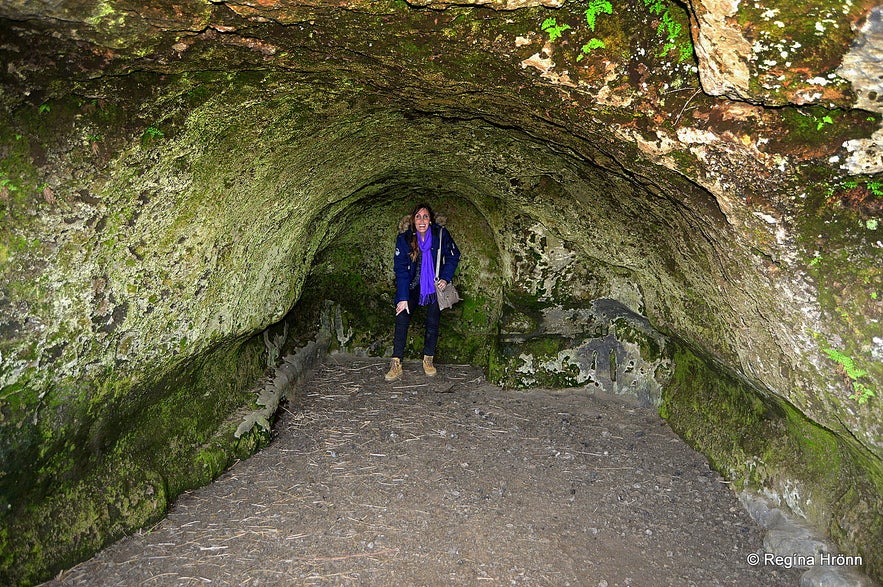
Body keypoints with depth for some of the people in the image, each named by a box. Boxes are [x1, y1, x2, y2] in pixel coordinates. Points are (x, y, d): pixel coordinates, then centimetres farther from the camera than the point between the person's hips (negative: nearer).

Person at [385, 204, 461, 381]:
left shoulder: (440, 234, -14)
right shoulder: (404, 238, -14)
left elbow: (453, 257, 0)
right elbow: (401, 269, -16)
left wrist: (445, 278, -14)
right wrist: (403, 298, -22)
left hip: (435, 285, 0)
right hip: (413, 285, 0)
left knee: (433, 322, -1)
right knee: (402, 318, -13)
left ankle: (428, 360, 16)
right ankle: (396, 364, -11)